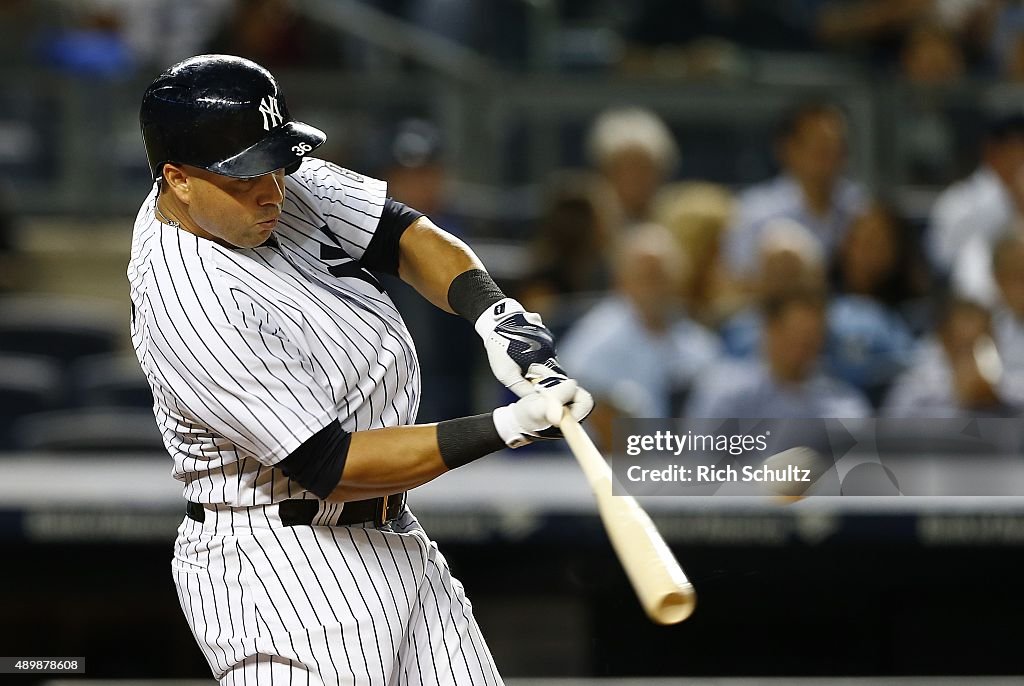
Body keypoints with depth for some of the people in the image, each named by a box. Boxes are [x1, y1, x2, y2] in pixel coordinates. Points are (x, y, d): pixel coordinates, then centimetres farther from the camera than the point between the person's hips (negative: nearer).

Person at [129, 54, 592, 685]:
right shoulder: (187, 307, -27)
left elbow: (400, 233, 6)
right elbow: (329, 465, -26)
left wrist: (497, 315, -15)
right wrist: (510, 427, -29)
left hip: (392, 538, 9)